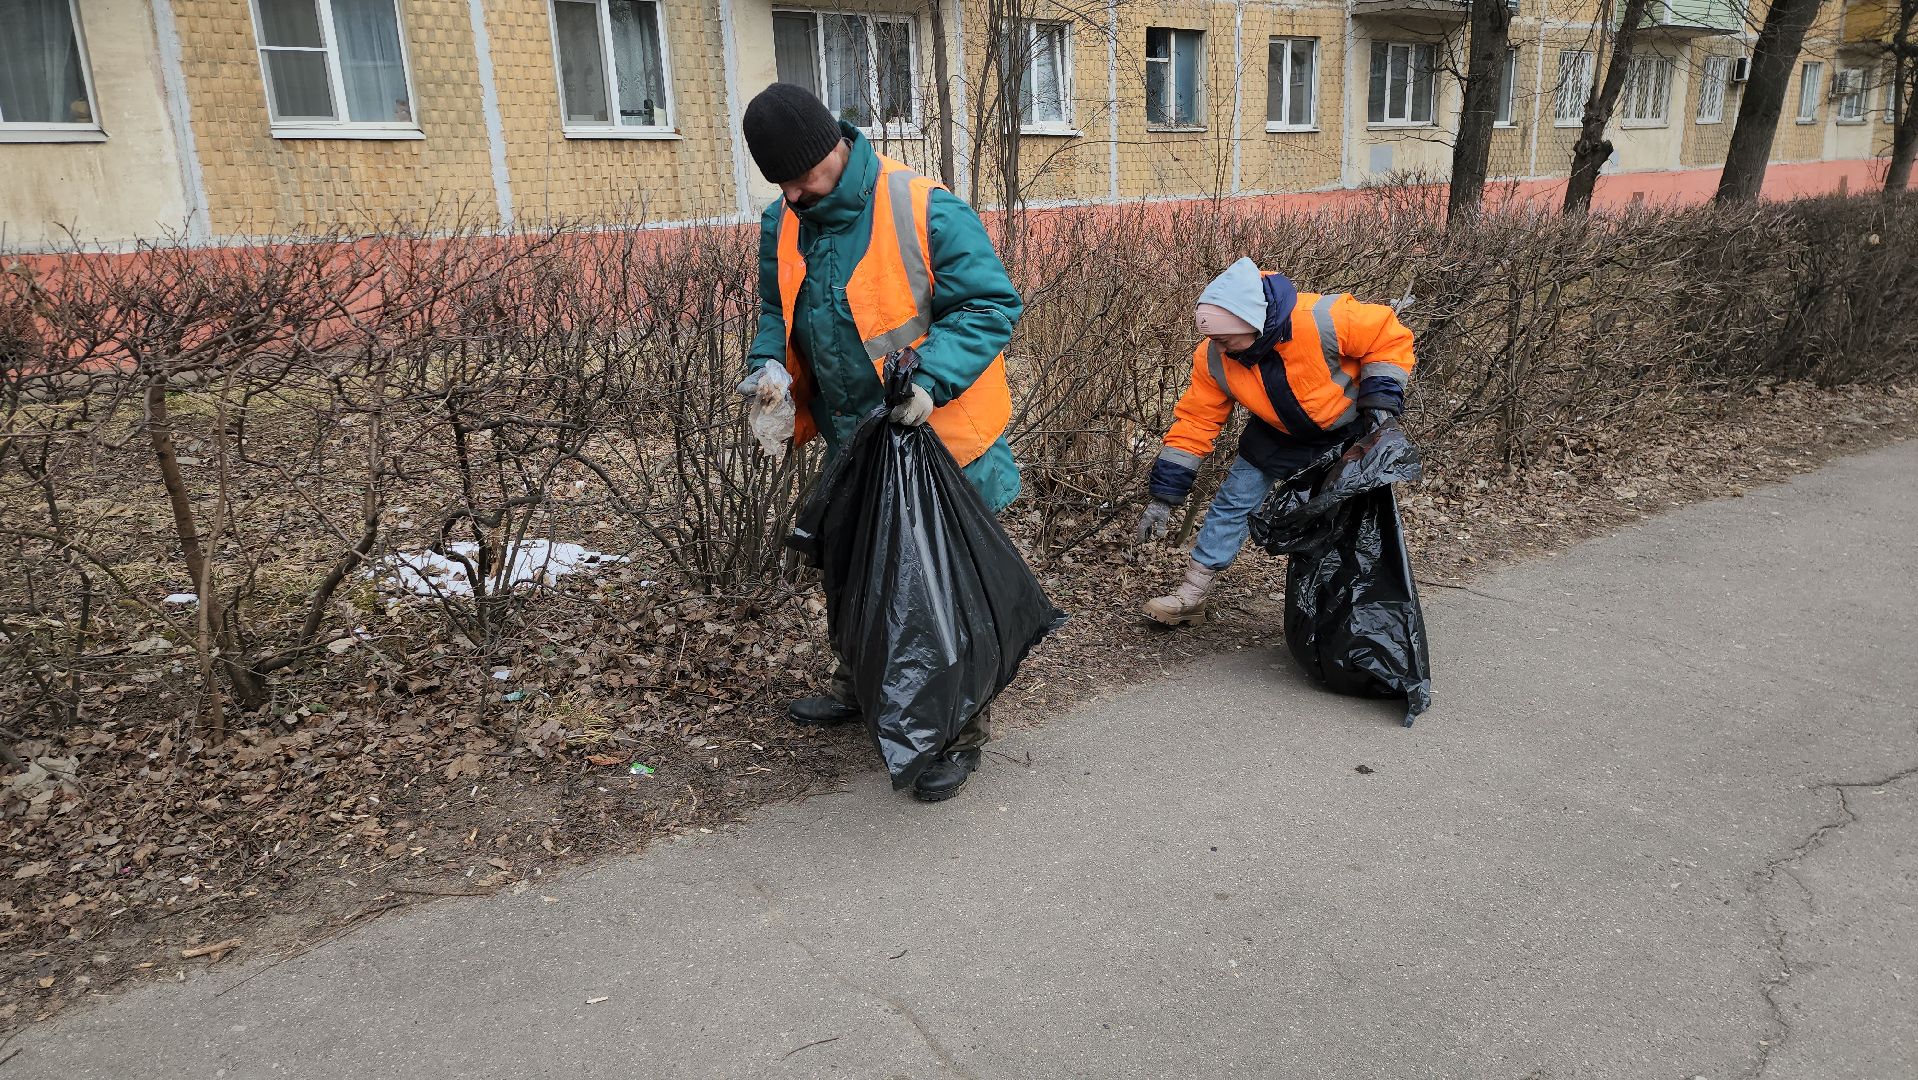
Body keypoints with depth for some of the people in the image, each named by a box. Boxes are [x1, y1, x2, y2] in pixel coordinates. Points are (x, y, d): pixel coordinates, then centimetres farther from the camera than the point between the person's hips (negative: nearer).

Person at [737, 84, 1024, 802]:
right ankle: (861, 686, 46)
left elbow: (990, 306, -19)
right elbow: (778, 311, 14)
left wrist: (931, 379, -33)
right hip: (853, 443, 7)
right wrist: (771, 363, -8)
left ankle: (962, 731, 20)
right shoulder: (785, 226, 2)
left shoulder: (926, 212, -20)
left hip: (939, 439, -7)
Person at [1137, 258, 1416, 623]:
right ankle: (1191, 594, 5)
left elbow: (1389, 336, -23)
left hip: (1347, 431, -2)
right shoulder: (1214, 359, -25)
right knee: (1233, 501, -4)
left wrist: (1381, 400, -27)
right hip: (1277, 434, 3)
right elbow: (1195, 421, -19)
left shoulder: (1322, 320, -39)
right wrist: (1164, 496, -20)